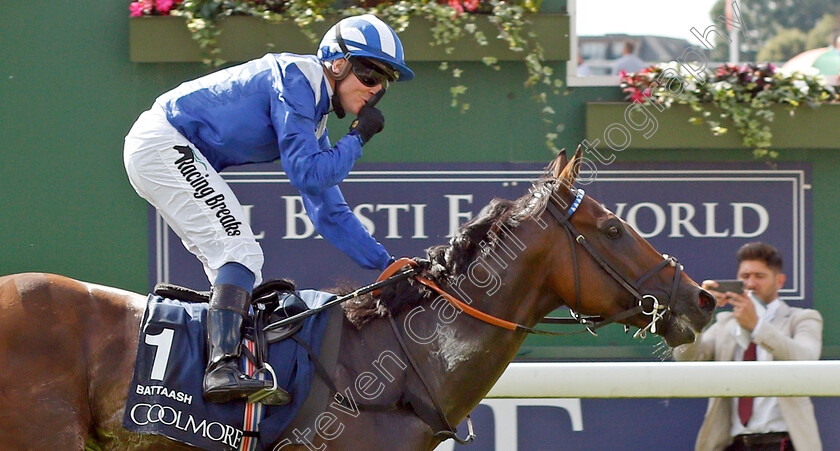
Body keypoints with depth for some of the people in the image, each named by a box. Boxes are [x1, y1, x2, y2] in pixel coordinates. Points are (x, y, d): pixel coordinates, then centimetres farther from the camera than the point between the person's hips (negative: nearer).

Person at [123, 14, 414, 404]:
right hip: (162, 143, -11)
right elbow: (308, 175, -22)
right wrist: (359, 136, -8)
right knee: (240, 252, -19)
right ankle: (222, 368, -31)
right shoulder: (296, 77, -13)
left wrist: (388, 265, 13)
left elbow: (328, 212, 19)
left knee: (233, 269, 9)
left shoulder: (314, 112, 16)